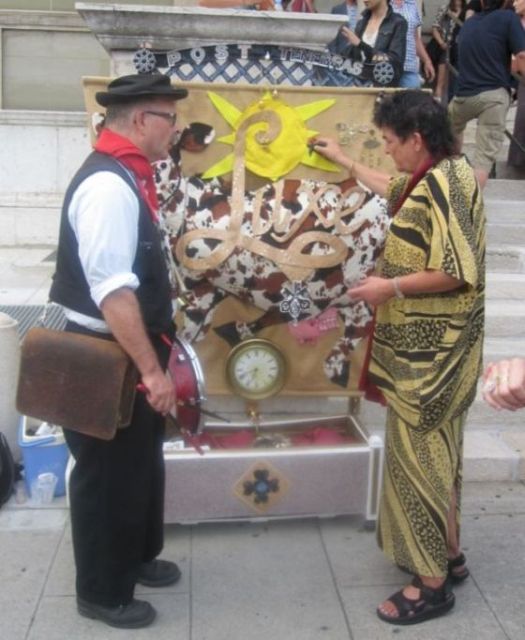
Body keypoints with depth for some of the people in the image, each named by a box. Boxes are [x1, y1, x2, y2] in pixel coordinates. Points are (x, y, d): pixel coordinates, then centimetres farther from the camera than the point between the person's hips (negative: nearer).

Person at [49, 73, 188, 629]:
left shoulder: (128, 176, 8)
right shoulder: (108, 186, -23)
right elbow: (112, 290, -30)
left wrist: (154, 357, 21)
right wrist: (150, 369, -27)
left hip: (130, 348, 10)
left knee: (141, 460, 23)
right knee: (110, 471, 6)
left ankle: (136, 557, 44)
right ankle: (102, 592, 26)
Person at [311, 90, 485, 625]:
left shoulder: (443, 185, -21)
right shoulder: (436, 178, 11)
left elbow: (458, 272, -26)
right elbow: (395, 191, 33)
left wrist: (390, 287, -19)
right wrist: (343, 161, 39)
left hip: (429, 350, -10)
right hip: (426, 345, 10)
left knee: (419, 456, -1)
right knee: (432, 452, 18)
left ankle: (433, 582, 11)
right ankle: (447, 554, 33)